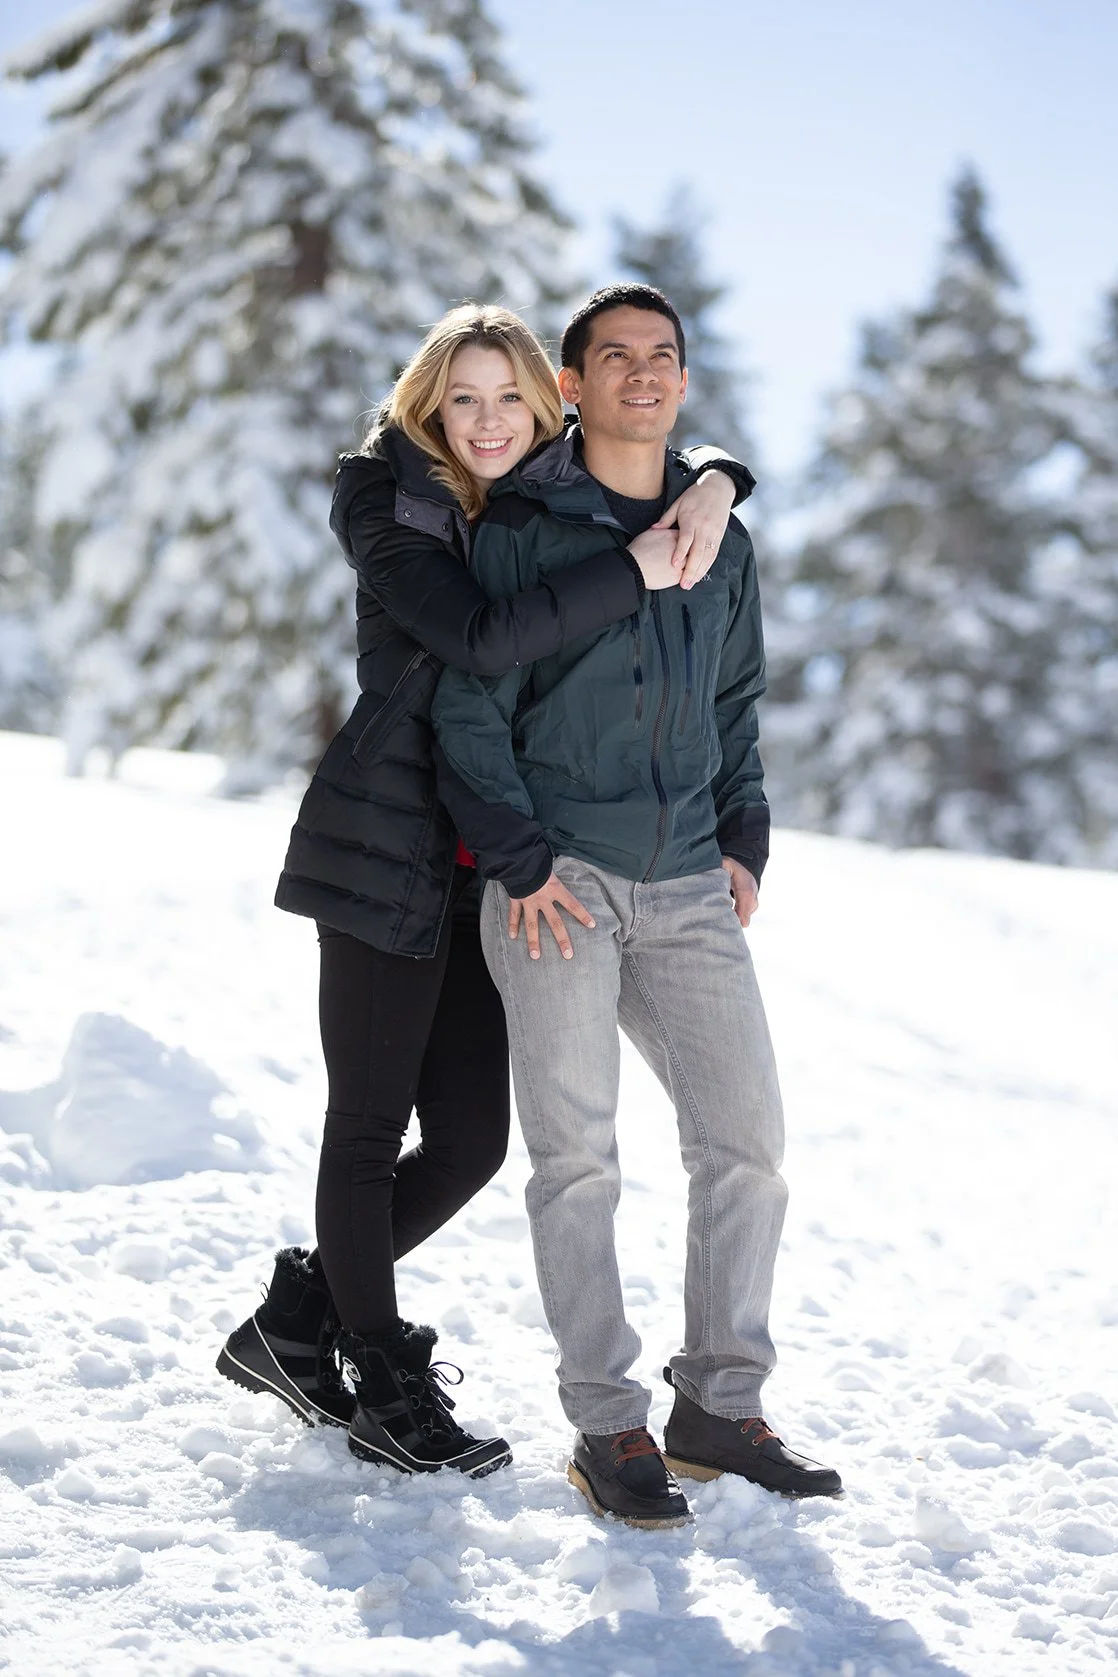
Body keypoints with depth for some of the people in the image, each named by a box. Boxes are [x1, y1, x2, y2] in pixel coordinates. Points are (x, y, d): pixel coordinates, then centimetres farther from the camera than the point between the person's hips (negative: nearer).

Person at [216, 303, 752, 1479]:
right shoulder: (393, 507, -7)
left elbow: (682, 456, 21)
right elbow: (481, 641, -22)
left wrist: (712, 488, -3)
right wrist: (637, 568, -21)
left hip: (488, 873, 7)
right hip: (388, 857, -7)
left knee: (470, 1141, 7)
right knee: (369, 1129, 2)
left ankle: (295, 1323, 25)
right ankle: (385, 1386, 16)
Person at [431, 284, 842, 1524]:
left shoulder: (722, 540, 14)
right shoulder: (522, 530, -1)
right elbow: (469, 708, -4)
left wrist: (743, 840, 10)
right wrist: (519, 859, -12)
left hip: (689, 887, 5)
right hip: (556, 882, -4)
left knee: (747, 1141, 1)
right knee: (578, 1156, -4)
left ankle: (719, 1404, 13)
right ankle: (608, 1427, 4)